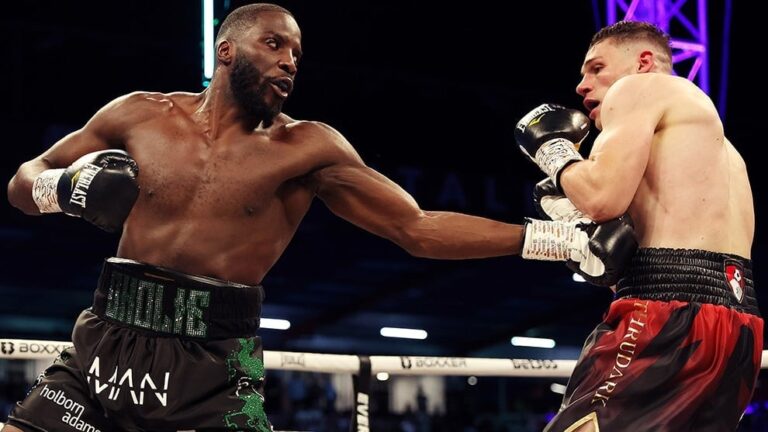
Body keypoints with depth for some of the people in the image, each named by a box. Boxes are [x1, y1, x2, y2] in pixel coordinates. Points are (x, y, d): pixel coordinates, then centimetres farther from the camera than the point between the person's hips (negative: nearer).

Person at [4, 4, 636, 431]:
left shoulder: (305, 149, 1)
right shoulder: (140, 117, 7)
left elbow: (417, 228, -3)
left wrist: (562, 238, -10)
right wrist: (66, 186, -8)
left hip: (215, 369, -2)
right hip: (108, 342, 2)